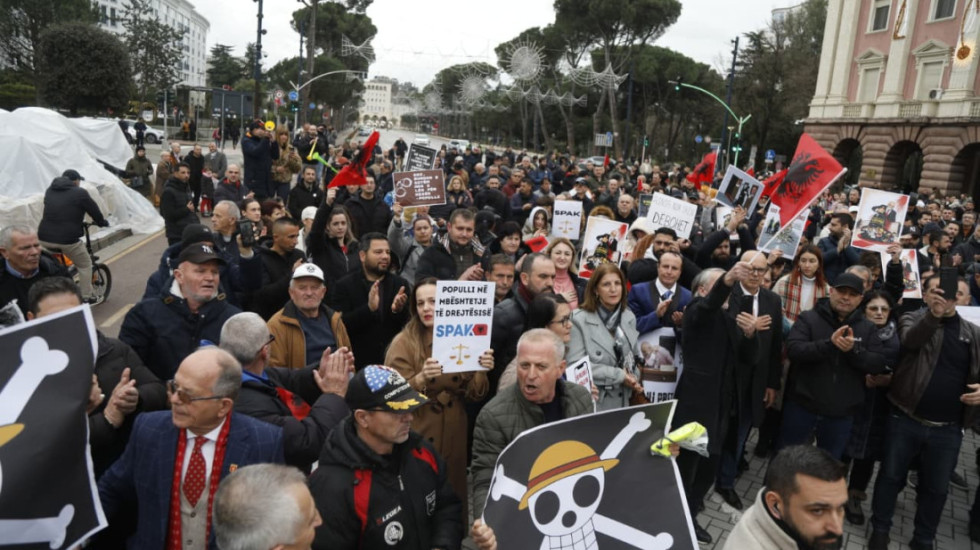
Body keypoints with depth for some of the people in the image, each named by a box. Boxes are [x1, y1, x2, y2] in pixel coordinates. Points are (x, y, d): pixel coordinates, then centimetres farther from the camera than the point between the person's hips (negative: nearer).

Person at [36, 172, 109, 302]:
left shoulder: (49, 191, 17)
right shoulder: (80, 193, -2)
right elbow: (94, 211, 4)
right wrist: (103, 222, 24)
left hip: (44, 238, 6)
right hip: (67, 238, -6)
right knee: (85, 265, 12)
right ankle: (86, 296, 12)